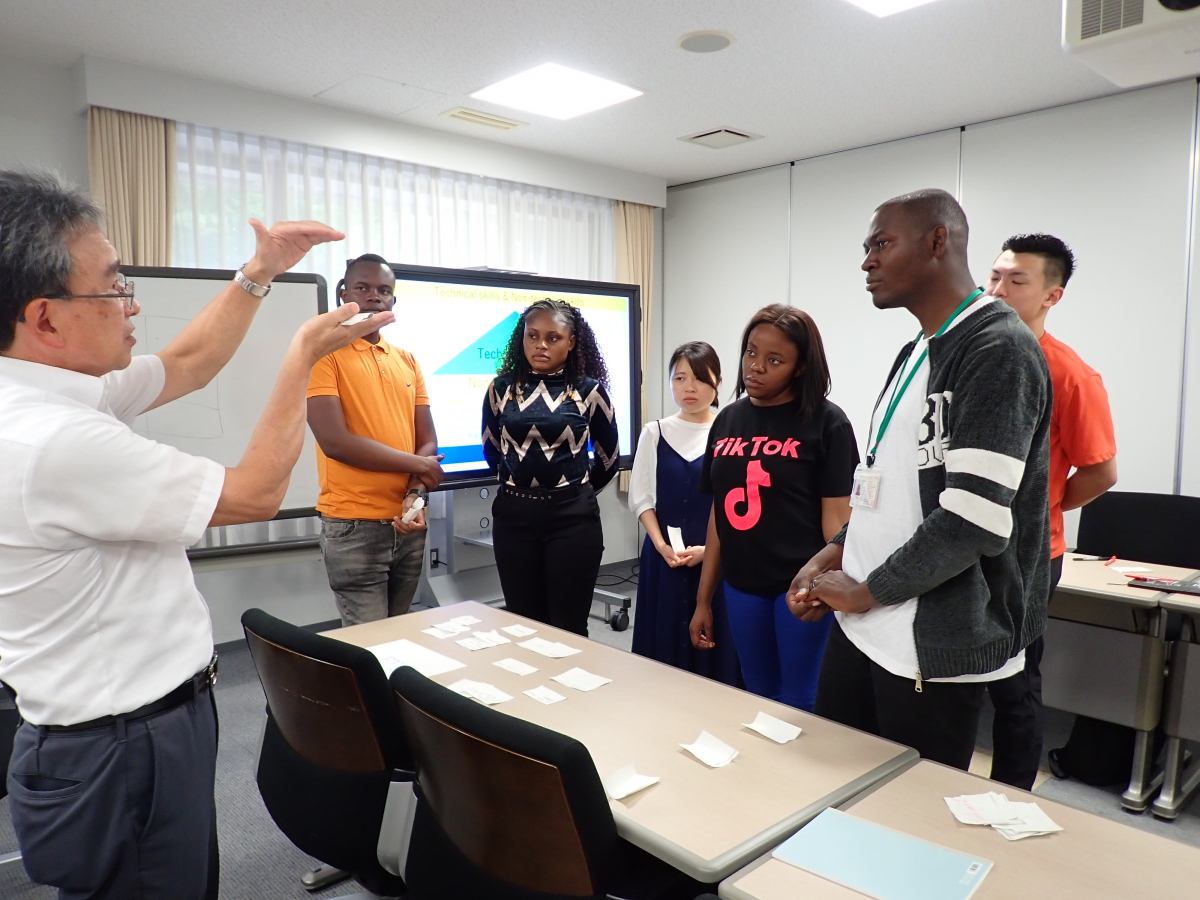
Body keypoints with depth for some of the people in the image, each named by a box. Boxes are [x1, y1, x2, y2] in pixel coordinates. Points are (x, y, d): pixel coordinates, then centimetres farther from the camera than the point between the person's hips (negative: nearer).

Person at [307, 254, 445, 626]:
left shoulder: (407, 360, 11)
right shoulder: (323, 353, -7)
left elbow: (427, 441, 9)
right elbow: (335, 442, -17)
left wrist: (416, 494, -10)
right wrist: (417, 464, -9)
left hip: (407, 524, 6)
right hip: (353, 526, -5)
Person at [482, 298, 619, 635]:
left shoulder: (588, 390, -3)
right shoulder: (502, 388, 3)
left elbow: (609, 457, 8)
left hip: (572, 516, -2)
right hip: (513, 515, 2)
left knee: (568, 627, 3)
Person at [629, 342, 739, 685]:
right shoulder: (654, 433, 4)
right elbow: (640, 497, 4)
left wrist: (709, 547, -14)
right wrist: (661, 546, -8)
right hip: (664, 557, 3)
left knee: (713, 641, 3)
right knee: (665, 638, 9)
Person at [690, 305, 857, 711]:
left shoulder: (826, 422, -7)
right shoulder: (728, 420, 7)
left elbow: (836, 517, -9)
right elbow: (720, 513, 10)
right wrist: (704, 599, 12)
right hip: (742, 588, 5)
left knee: (799, 707, 6)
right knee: (759, 702, 17)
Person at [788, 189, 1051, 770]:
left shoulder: (998, 350, -15)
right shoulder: (916, 354, 14)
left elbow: (975, 518, -24)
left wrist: (866, 591, -13)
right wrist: (833, 556, 4)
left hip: (934, 649, -8)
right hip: (860, 625, 8)